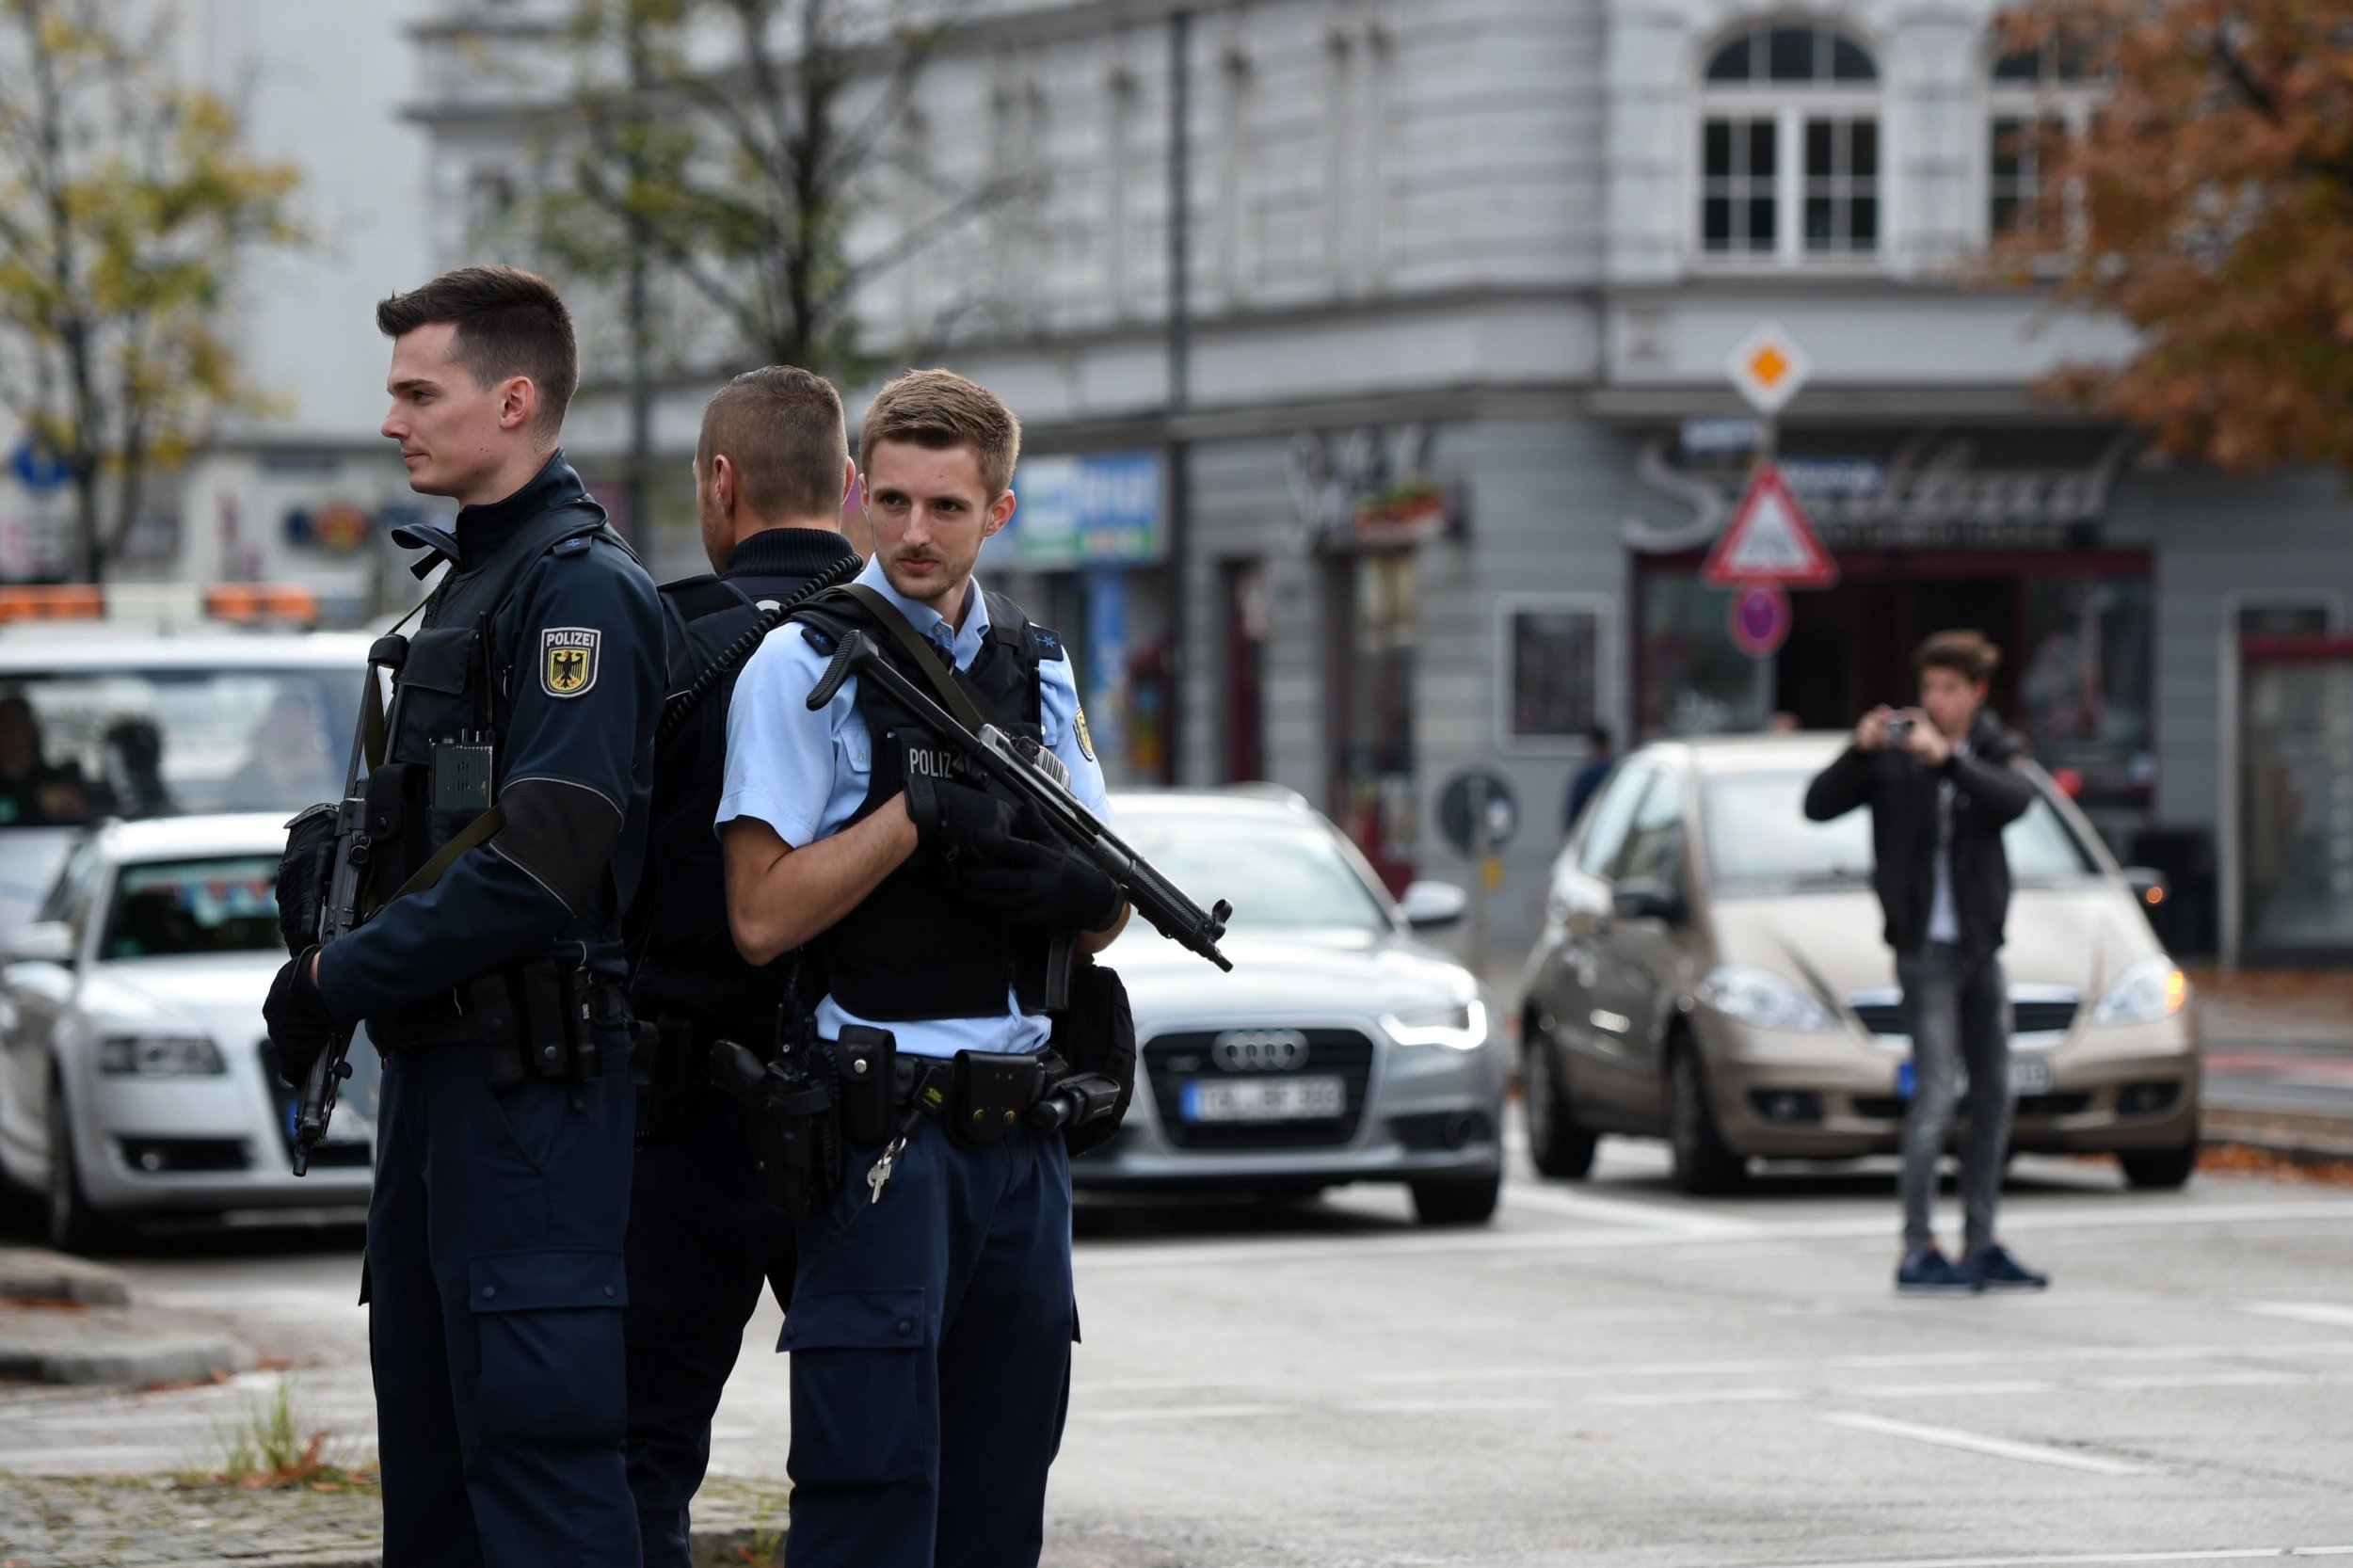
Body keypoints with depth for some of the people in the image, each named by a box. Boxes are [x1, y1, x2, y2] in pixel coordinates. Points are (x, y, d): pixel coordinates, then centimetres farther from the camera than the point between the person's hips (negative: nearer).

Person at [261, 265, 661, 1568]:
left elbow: (539, 864, -22)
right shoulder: (470, 577, 18)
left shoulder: (581, 589, -14)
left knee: (531, 1425, -10)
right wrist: (337, 973, 9)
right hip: (438, 1059, 10)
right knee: (426, 1415, 14)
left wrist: (342, 980, -15)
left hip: (530, 1073, -10)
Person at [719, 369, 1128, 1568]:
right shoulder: (807, 662, -4)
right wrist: (919, 812, -16)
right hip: (882, 1133, -6)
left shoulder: (1037, 670, 14)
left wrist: (1069, 888, -7)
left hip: (1020, 1137, 6)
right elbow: (761, 916, -12)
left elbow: (1105, 919, 15)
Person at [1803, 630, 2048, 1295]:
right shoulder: (1893, 753, -2)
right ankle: (1918, 1252, -13)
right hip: (1926, 946, -5)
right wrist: (1860, 751, -24)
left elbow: (2012, 800, -16)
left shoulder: (1996, 751, 5)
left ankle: (1980, 1247, 18)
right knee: (1937, 1093, -13)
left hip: (1981, 946, 5)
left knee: (1993, 1096, 9)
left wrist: (1946, 759, -27)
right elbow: (1818, 805, -10)